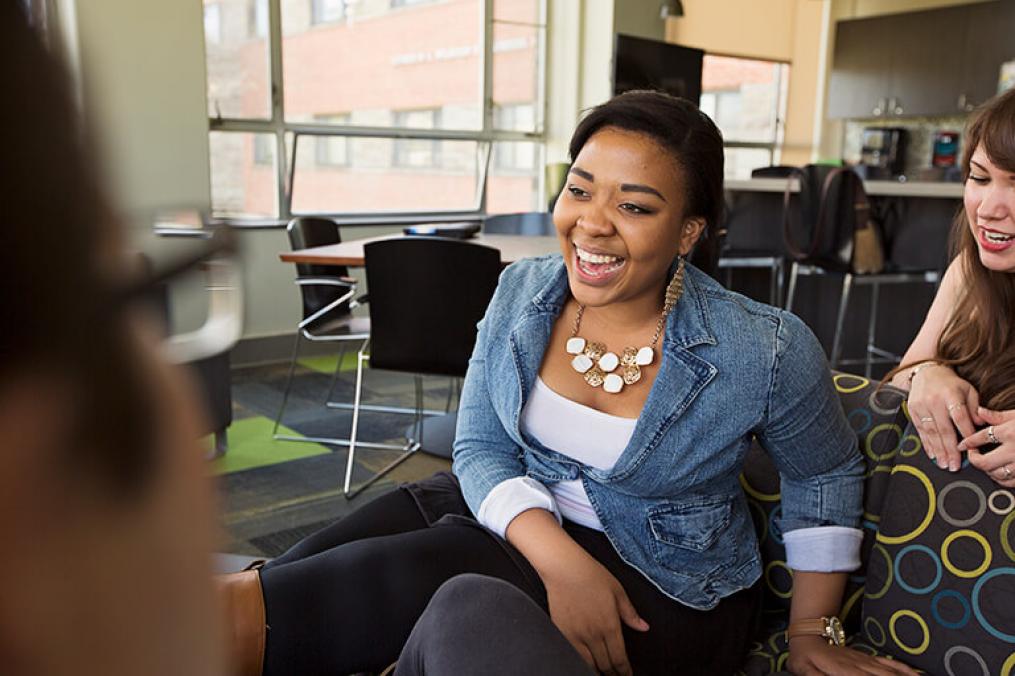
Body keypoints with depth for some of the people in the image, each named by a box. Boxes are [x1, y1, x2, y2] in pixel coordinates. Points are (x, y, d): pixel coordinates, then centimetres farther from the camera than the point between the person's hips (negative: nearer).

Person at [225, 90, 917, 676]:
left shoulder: (768, 353, -19)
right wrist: (561, 560, -25)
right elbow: (482, 446, -8)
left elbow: (826, 475, -1)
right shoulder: (521, 293, -9)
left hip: (666, 588, -4)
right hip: (522, 512, 5)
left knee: (410, 574, -26)